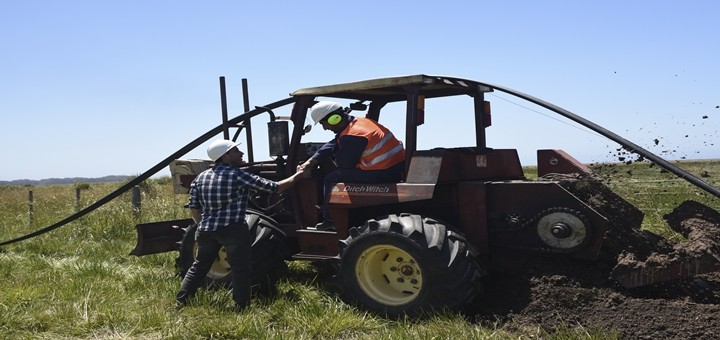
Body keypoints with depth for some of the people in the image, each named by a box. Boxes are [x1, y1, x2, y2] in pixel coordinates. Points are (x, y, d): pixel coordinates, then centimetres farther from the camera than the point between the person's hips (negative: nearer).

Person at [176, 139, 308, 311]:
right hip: (233, 230, -6)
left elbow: (194, 207, 8)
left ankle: (180, 301, 25)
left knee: (199, 266, 22)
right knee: (240, 270, 5)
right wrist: (298, 175, 1)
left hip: (206, 230, 6)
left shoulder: (200, 178, 7)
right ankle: (241, 306, 6)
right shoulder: (238, 175, -9)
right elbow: (275, 187, -9)